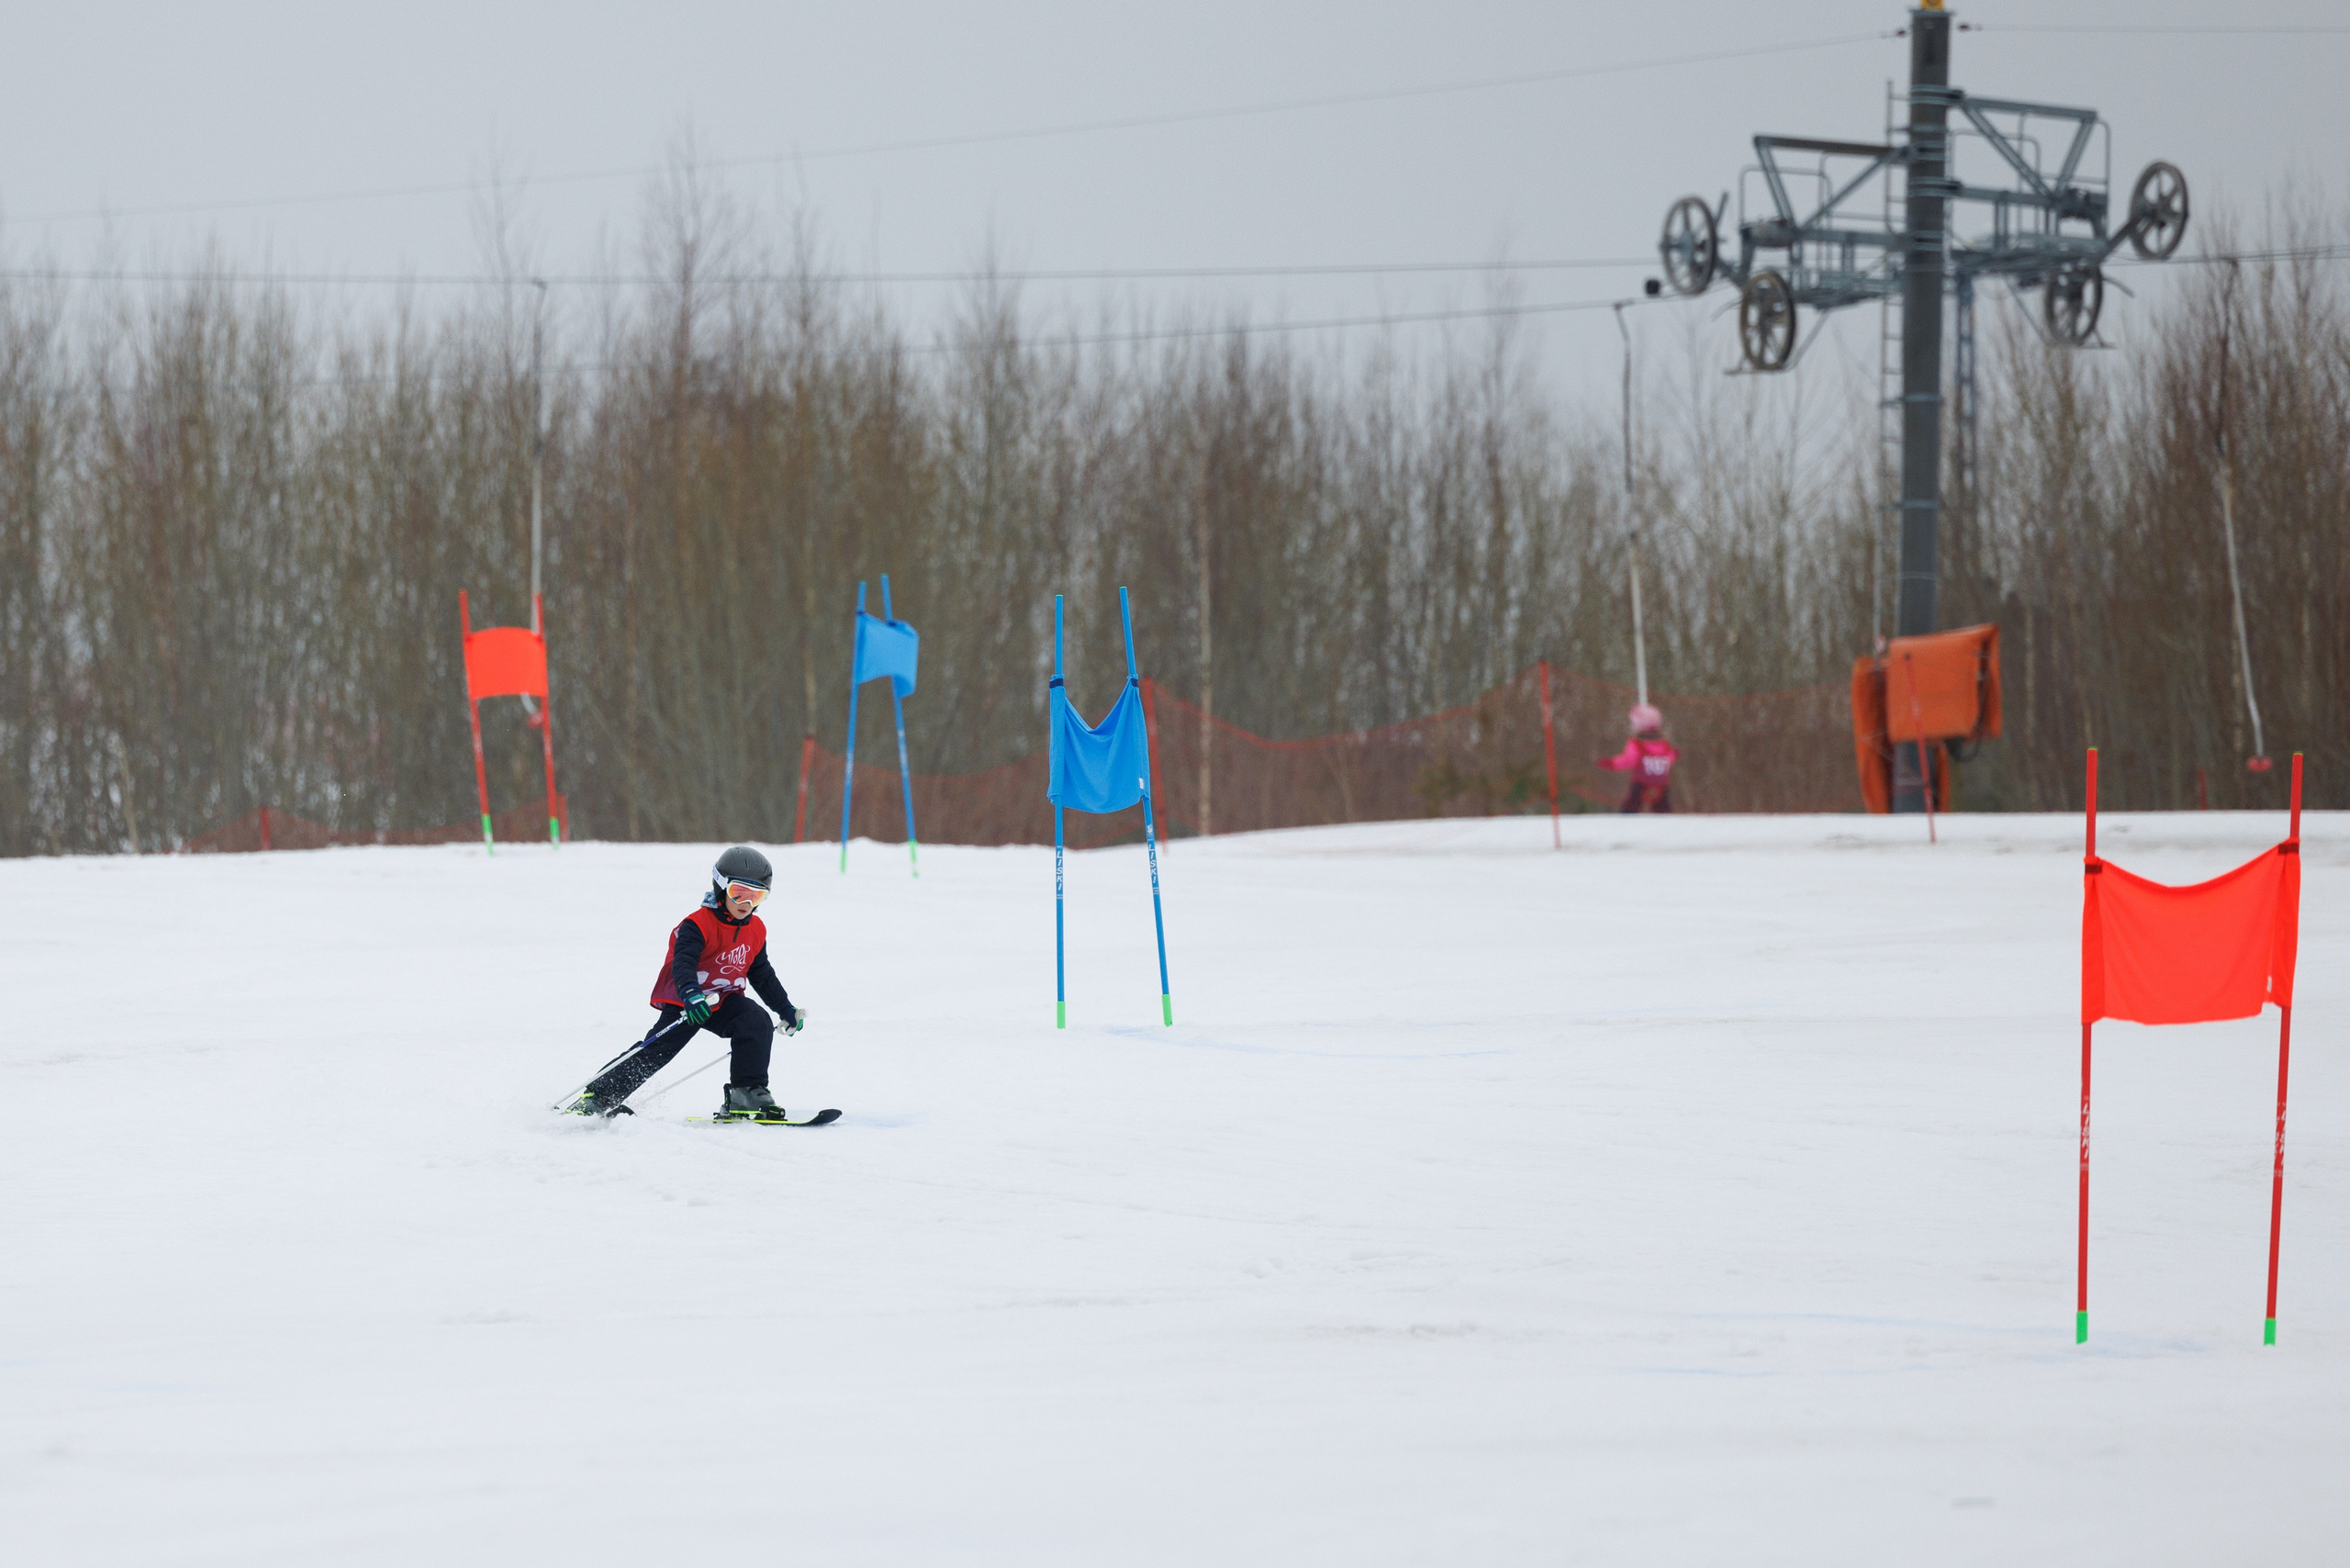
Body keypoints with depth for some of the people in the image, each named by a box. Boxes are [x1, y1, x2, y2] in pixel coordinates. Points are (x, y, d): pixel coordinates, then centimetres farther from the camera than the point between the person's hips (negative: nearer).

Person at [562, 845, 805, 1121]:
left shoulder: (756, 930, 6)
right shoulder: (698, 925, -18)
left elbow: (762, 974, 21)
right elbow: (683, 963, -33)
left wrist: (785, 1009, 22)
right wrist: (691, 996, -51)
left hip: (725, 1001, 6)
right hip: (685, 1001, -6)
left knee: (757, 1024, -20)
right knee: (656, 1051, -13)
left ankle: (748, 1094, -14)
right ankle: (597, 1096, -3)